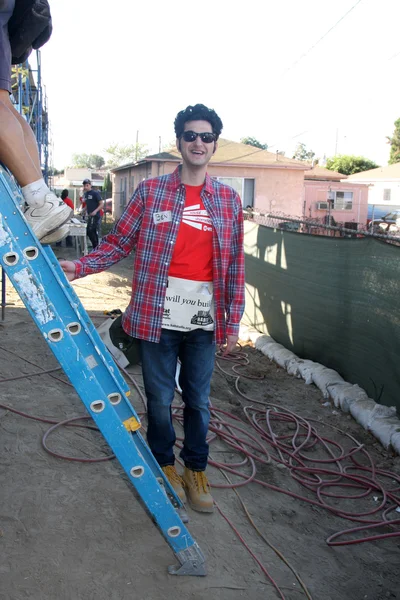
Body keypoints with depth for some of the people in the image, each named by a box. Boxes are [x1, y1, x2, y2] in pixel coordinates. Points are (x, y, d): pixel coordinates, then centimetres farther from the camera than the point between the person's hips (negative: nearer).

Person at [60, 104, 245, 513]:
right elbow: (118, 243, 2)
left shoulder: (229, 200, 6)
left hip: (205, 319, 2)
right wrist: (79, 267, -14)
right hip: (158, 315, -1)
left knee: (198, 399, 13)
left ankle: (195, 470, 33)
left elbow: (235, 264, 7)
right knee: (160, 397, 11)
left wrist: (232, 321, 6)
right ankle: (164, 465, 34)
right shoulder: (150, 191, 2)